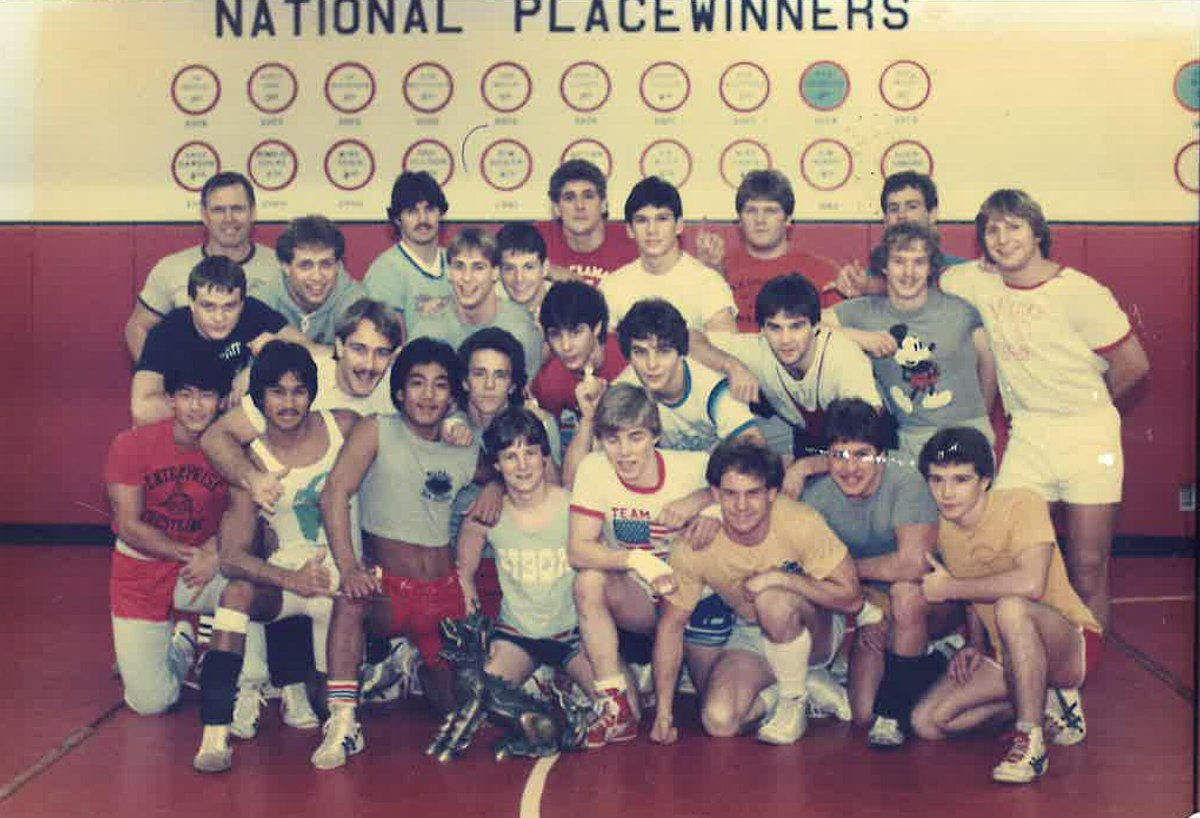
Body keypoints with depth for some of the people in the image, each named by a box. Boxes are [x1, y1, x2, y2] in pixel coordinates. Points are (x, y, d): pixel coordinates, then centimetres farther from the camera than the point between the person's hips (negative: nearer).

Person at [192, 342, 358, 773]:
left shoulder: (345, 427, -3)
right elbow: (232, 556, -13)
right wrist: (293, 580, -31)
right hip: (288, 571, -1)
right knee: (238, 592, -31)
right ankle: (216, 734, -31)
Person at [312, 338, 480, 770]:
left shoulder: (464, 455, 10)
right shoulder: (377, 431, -2)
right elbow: (335, 493, -13)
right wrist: (348, 566, -25)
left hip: (443, 590, 4)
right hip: (388, 585, -4)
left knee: (453, 700, 7)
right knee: (351, 602, -36)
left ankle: (420, 664, 40)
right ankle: (342, 724, -27)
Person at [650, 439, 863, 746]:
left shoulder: (801, 523, -26)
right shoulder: (695, 545, -19)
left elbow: (851, 597, -24)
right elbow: (672, 623, -9)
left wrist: (779, 578, -35)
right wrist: (663, 710, -11)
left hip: (818, 630, -2)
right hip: (752, 636, 3)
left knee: (773, 599, -36)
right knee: (719, 721, -22)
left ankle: (795, 698, -10)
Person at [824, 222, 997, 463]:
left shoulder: (960, 311, 3)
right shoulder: (866, 312, 1)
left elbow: (987, 362, 16)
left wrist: (982, 418, 25)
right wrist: (859, 337, -12)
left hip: (968, 433, 0)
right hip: (911, 440, 0)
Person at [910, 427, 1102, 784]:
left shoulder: (1021, 505, -19)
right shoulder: (944, 531, 2)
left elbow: (1031, 584, -36)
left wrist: (950, 587, -24)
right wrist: (975, 646, 0)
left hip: (1073, 647, -7)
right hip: (1006, 656, 8)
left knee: (1011, 607, -39)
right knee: (927, 722, -8)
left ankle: (1031, 740, -25)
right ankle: (1046, 704, 7)